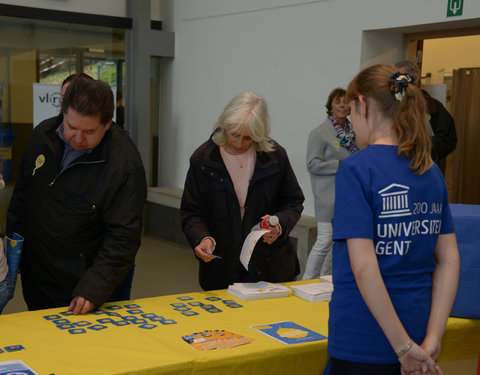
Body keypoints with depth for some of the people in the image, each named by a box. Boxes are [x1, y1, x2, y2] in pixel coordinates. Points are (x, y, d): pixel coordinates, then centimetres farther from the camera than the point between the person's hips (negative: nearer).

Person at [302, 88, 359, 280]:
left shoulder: (353, 131, 13)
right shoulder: (319, 132, -6)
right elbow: (312, 164, -12)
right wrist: (341, 165, -15)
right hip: (329, 195, -7)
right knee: (325, 240, -9)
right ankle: (307, 282, 1)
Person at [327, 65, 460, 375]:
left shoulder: (357, 169, -15)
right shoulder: (431, 171, 4)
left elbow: (363, 266, -21)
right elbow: (449, 260, 1)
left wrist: (404, 346, -16)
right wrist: (432, 340, -1)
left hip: (363, 342, -6)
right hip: (414, 327, 6)